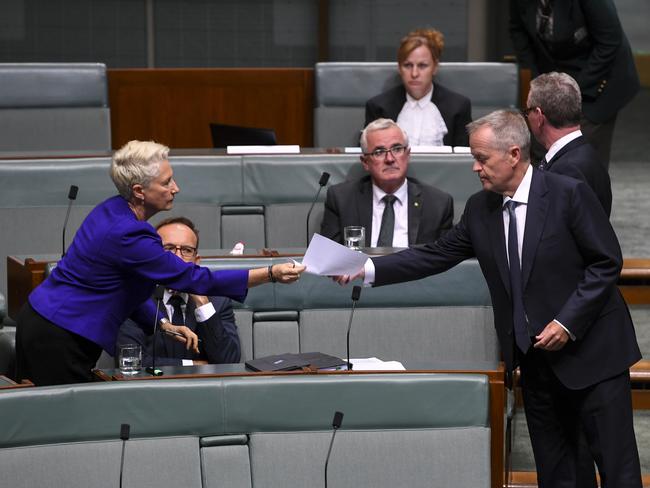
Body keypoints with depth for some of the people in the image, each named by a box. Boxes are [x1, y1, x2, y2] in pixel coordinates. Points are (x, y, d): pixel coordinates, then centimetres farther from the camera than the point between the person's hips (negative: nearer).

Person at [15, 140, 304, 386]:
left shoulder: (113, 210, 6)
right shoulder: (128, 235, -24)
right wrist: (271, 274, -19)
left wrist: (164, 325, 11)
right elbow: (196, 280, -21)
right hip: (58, 340, -10)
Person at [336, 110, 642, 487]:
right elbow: (435, 256, 7)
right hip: (535, 357, 6)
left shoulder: (569, 194, -13)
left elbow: (607, 262, -11)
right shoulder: (480, 209, 5)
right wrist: (368, 270, -2)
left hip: (590, 350, -6)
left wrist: (568, 323, -18)